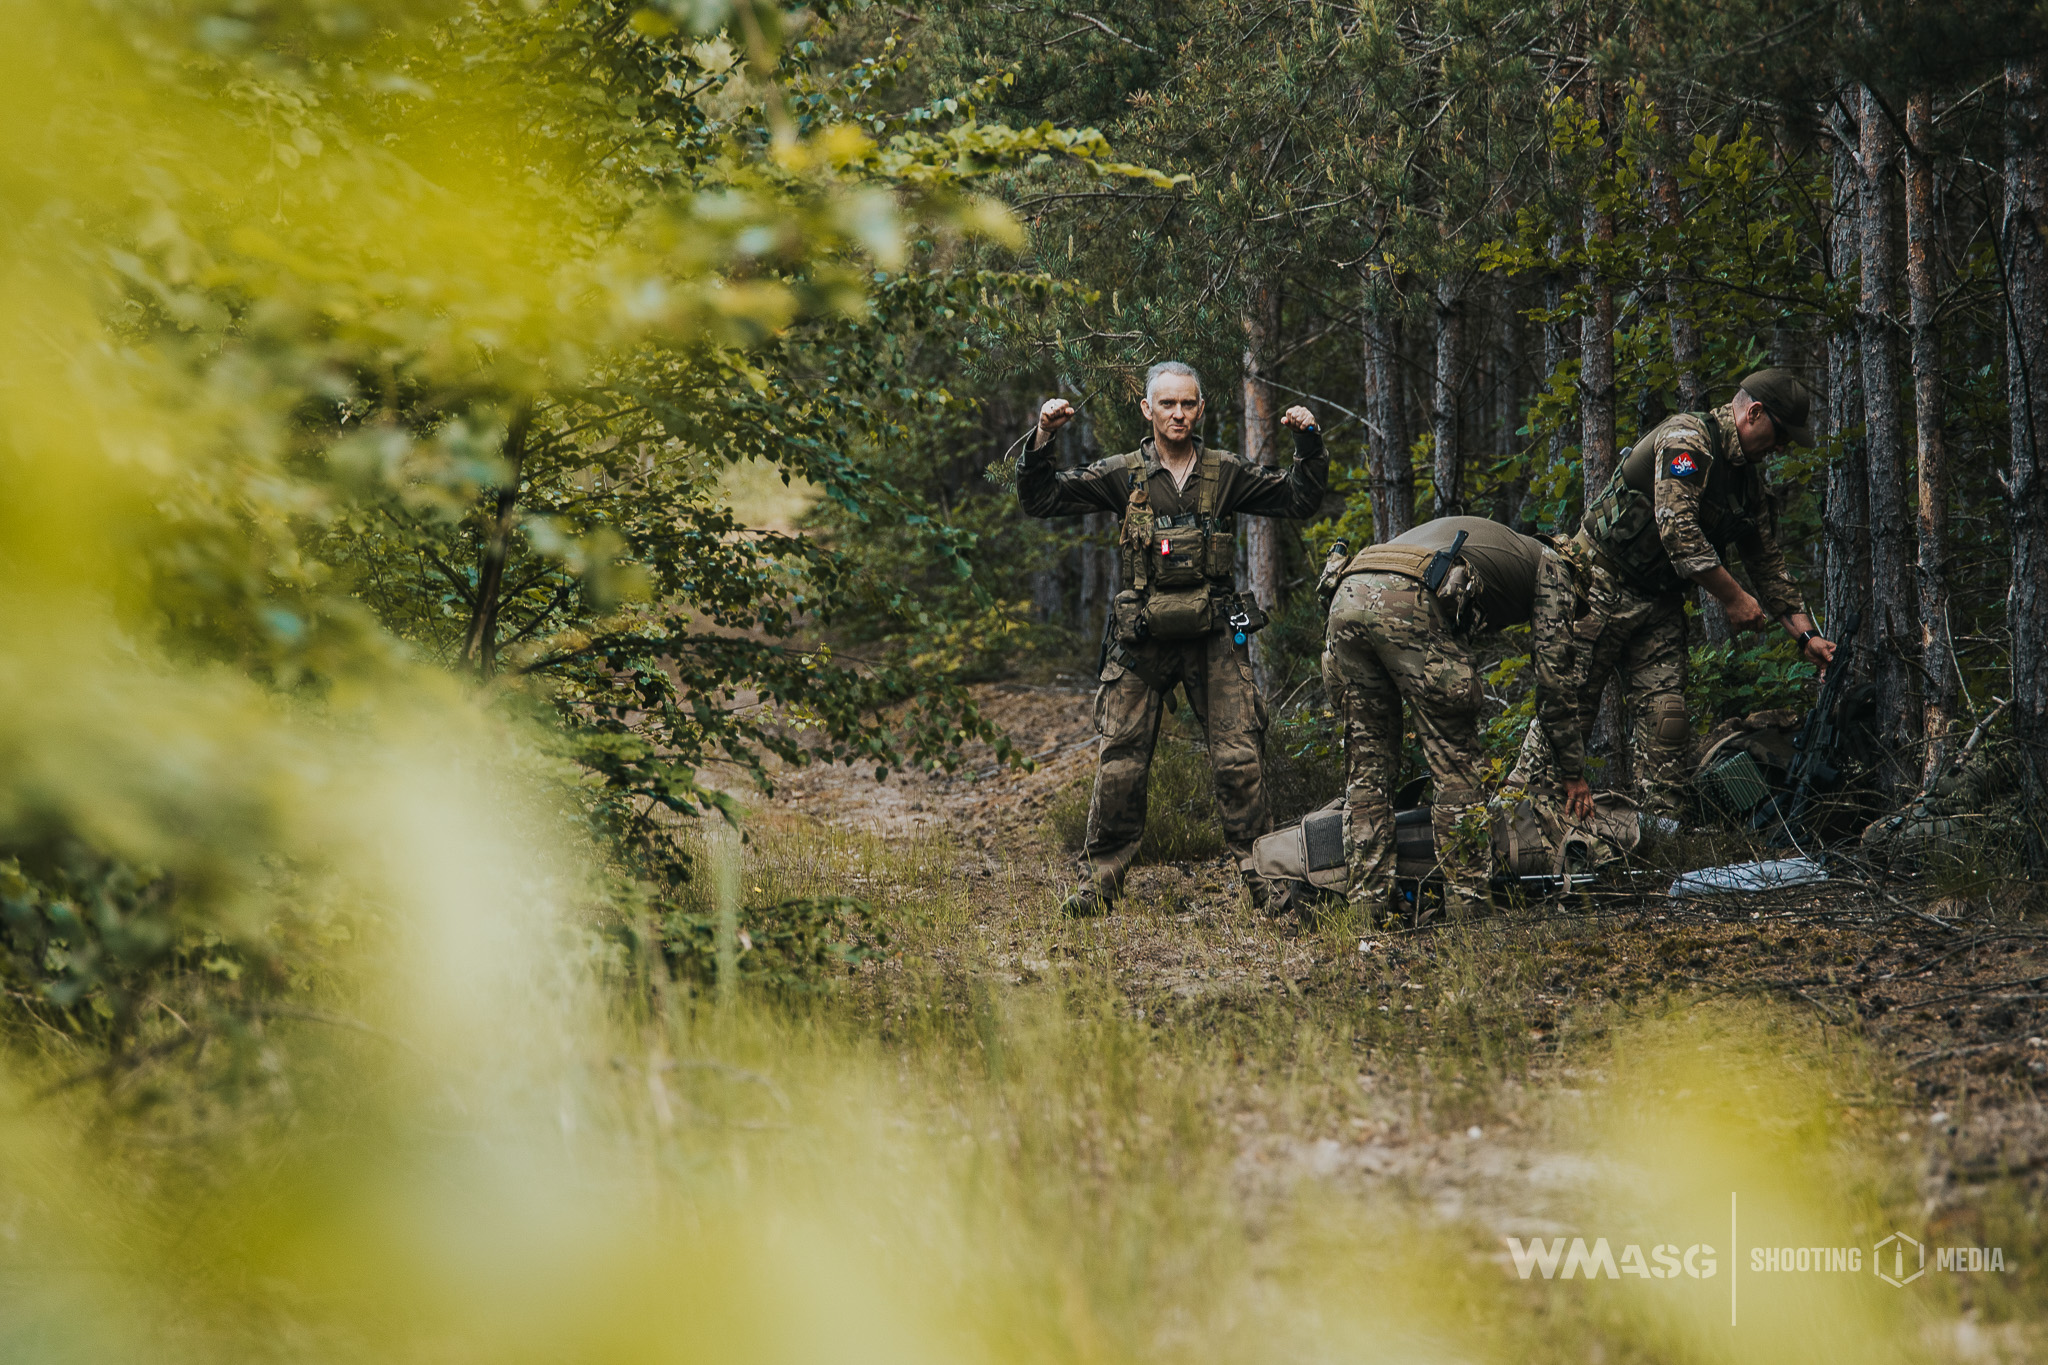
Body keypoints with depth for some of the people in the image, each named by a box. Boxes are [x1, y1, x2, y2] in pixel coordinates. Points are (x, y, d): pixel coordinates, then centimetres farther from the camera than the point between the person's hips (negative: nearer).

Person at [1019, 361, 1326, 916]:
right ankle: (1103, 878, 9)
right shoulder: (1123, 474, 4)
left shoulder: (1227, 473, 6)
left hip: (1215, 638, 0)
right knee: (1119, 761, -1)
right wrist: (1042, 439, -13)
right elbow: (1040, 499, 1)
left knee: (1238, 758, -4)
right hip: (1142, 639, 0)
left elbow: (1300, 499, 10)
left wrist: (1309, 443, -5)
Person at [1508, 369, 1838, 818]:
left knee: (1665, 714, -3)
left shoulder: (1753, 482, 11)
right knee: (1570, 701, -9)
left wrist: (1806, 635, 8)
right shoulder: (1687, 438, -18)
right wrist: (1733, 598, -23)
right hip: (1602, 583, -8)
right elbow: (1677, 530, -27)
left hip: (1659, 603, 8)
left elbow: (1769, 563, 17)